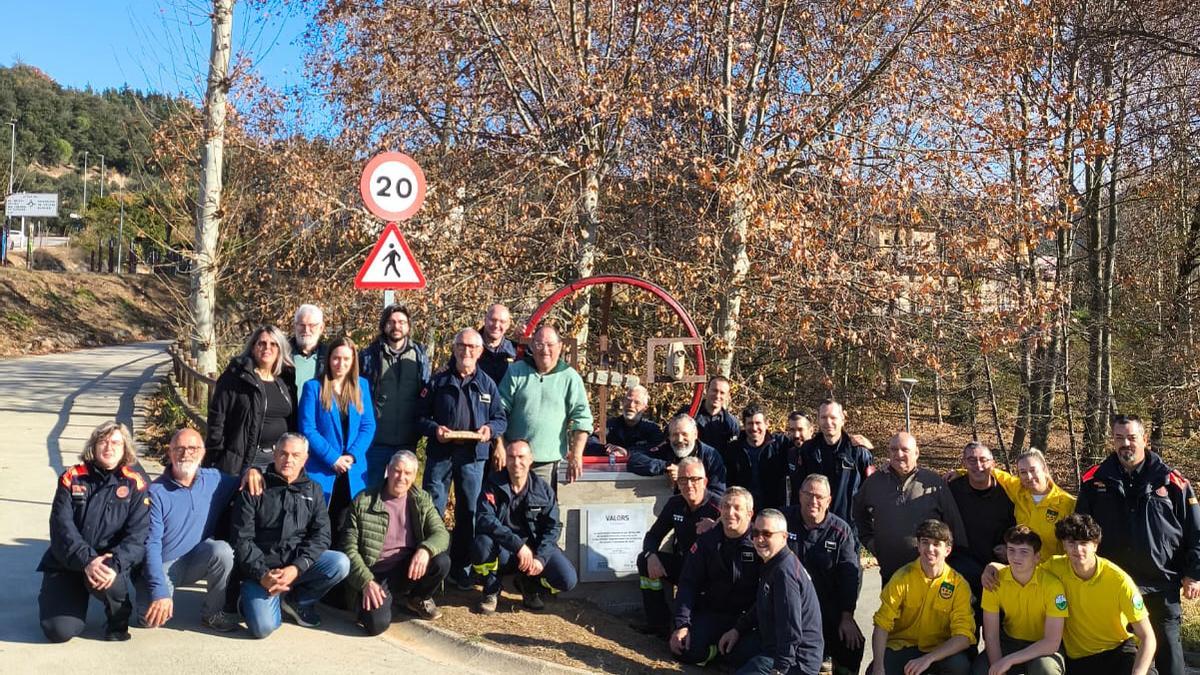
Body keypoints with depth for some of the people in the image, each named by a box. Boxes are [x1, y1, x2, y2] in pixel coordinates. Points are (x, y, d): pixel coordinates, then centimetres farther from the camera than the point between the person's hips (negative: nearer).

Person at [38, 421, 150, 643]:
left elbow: (138, 535, -11)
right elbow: (61, 527, -11)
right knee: (59, 630, -14)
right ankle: (53, 598, 24)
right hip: (67, 562, 1)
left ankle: (118, 618, -1)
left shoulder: (135, 484, -4)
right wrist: (87, 561, -27)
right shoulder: (72, 478, -1)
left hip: (110, 559, -1)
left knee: (108, 579, -37)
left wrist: (116, 563, -30)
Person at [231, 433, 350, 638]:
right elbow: (242, 539, -4)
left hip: (300, 564, 3)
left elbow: (321, 535, 0)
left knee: (340, 563, -24)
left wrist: (296, 568, -17)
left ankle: (297, 601, 2)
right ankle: (253, 598, 13)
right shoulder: (255, 489, 1)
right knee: (263, 627, -23)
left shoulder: (313, 491, 9)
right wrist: (262, 575, -17)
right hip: (261, 569, -3)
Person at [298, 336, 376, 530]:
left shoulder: (361, 385, 7)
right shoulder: (313, 387, -2)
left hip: (353, 472, 3)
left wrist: (352, 456, -10)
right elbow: (308, 430, -7)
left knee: (343, 528, 9)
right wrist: (333, 458, -14)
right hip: (321, 470, -3)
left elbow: (368, 425, 4)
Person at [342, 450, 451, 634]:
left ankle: (418, 599, 6)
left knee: (442, 561, -26)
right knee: (378, 623, -28)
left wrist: (425, 550, -29)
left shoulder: (422, 500, 4)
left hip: (409, 569, 3)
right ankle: (368, 599, 10)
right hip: (376, 574, -3)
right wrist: (366, 581, -17)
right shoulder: (364, 501, -4)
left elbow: (441, 533, -6)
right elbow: (349, 548, -5)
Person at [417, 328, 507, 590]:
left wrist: (490, 429, -12)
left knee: (468, 513, 9)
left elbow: (501, 419, 8)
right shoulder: (438, 381, 3)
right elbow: (421, 416, 3)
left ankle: (461, 568, 22)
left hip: (473, 457, 2)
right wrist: (434, 429, -16)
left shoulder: (487, 384, 6)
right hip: (440, 454, -1)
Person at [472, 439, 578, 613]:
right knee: (483, 542, -35)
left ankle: (529, 585, 14)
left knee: (567, 580, -21)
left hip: (535, 547, 2)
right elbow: (484, 519, -23)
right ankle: (491, 591, -4)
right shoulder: (493, 486, -8)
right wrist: (518, 544, -33)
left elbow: (552, 527, -3)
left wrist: (540, 558, -21)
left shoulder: (543, 489, -1)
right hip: (502, 551, -1)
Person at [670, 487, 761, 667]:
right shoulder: (706, 541, 0)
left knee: (744, 655, -29)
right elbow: (688, 584, 0)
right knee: (684, 649, -19)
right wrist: (682, 625, -12)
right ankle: (718, 645, 12)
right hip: (711, 614, 2)